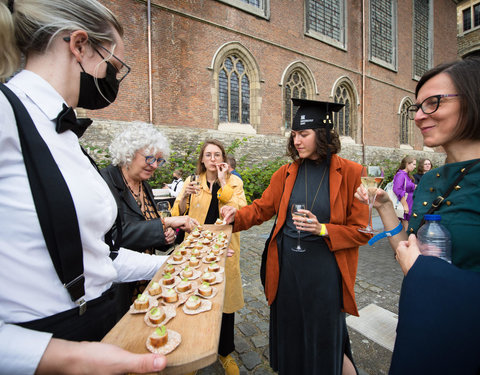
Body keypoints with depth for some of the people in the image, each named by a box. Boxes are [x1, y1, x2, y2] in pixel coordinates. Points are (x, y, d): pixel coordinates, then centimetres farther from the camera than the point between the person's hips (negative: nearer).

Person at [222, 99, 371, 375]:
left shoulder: (350, 173, -9)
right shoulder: (287, 172, 1)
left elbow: (361, 231, -6)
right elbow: (262, 207, 2)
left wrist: (322, 229, -21)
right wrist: (237, 216, -15)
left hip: (324, 270, -3)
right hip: (287, 266, 3)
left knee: (323, 339, 18)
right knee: (289, 334, 22)